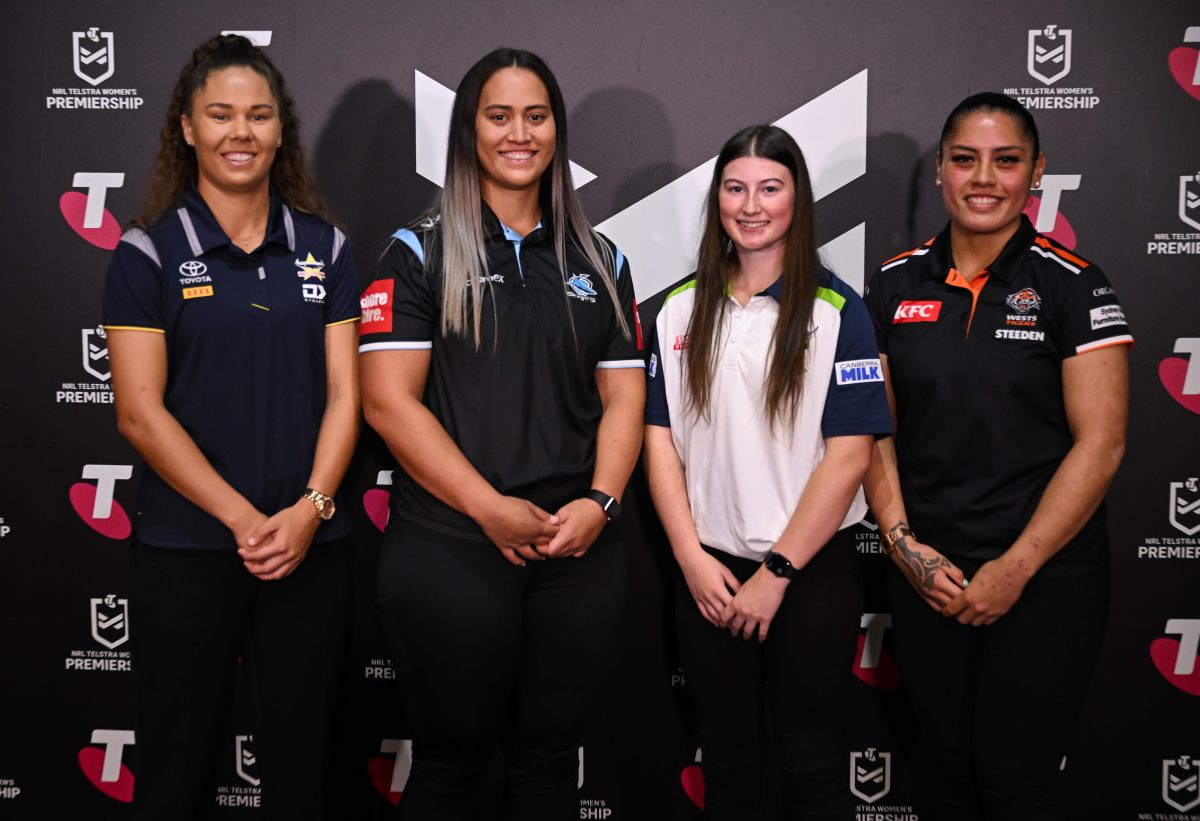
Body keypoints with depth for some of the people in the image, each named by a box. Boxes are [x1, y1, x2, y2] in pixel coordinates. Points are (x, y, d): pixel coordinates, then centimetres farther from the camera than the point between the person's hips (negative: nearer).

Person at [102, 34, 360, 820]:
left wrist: (310, 507, -11)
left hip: (312, 548, 2)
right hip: (185, 549, -2)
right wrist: (243, 518, -14)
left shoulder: (323, 248, 6)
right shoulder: (149, 253, -2)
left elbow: (344, 394, 3)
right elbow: (140, 411, -7)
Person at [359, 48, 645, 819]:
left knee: (550, 757, 13)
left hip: (580, 550, 3)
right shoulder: (421, 254, 0)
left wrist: (599, 501, -9)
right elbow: (388, 400, -8)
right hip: (449, 549, -3)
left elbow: (624, 397, 8)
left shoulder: (600, 260, 11)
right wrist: (491, 508, -15)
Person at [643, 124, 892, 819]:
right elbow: (661, 439, 3)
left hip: (811, 572, -3)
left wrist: (775, 574, -13)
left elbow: (849, 455, -11)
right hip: (709, 573, 3)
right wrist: (693, 560, -6)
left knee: (814, 764, 10)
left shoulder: (836, 310, -7)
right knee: (727, 760, 17)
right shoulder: (682, 310, 5)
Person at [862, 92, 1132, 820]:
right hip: (929, 578, 3)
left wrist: (1016, 569, -13)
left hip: (1046, 579, -3)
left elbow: (1101, 444, -10)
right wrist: (902, 541, -5)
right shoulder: (896, 285, 4)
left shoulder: (1074, 287, -6)